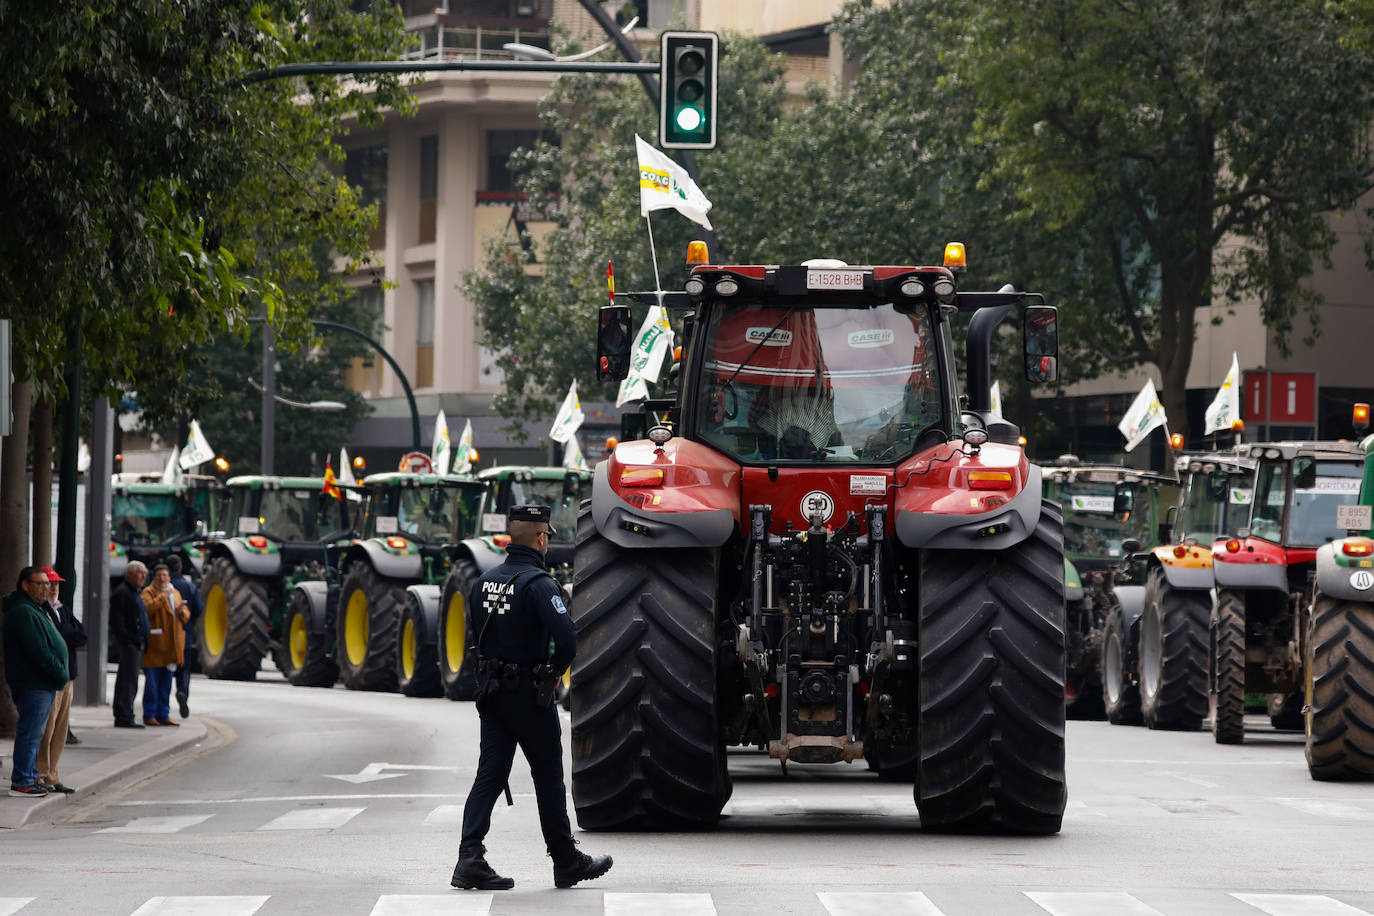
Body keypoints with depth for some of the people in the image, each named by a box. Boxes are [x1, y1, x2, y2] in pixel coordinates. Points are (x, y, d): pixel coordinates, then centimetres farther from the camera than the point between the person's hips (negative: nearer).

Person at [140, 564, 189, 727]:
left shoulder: (176, 594, 18)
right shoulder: (148, 592, -3)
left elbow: (186, 616, 18)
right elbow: (146, 608, -21)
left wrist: (181, 612, -5)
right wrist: (162, 597, -22)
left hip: (171, 645, 7)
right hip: (154, 645, -7)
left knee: (166, 684, 10)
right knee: (152, 683, -6)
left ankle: (163, 715, 15)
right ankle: (149, 716, -1)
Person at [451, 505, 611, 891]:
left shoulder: (485, 581, 7)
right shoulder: (538, 583, -17)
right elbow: (567, 639, -26)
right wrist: (554, 671, -8)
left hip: (491, 692, 6)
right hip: (530, 696, -6)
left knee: (489, 775, 4)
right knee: (548, 778, 7)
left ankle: (470, 858, -10)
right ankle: (567, 862, 18)